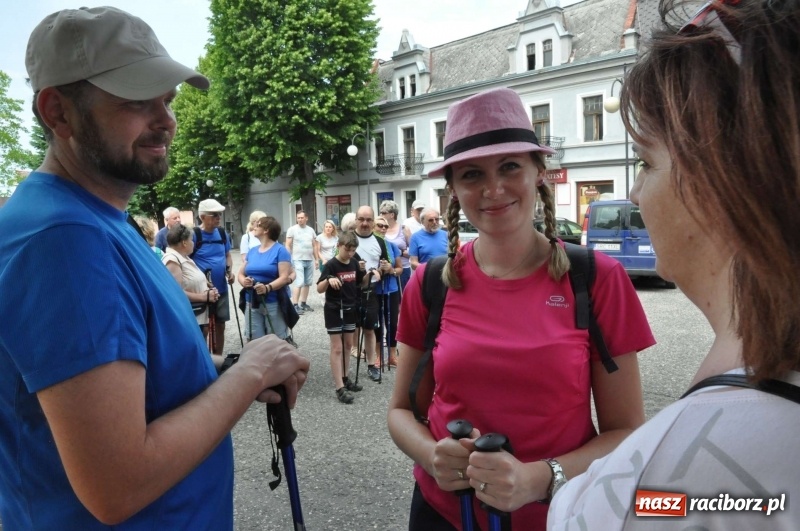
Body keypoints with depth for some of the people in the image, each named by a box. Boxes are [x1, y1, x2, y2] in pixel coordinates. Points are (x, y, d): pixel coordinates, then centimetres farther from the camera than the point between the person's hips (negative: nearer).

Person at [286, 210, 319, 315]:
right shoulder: (292, 229, -2)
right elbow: (288, 245, -3)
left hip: (310, 260, 5)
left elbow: (315, 246, 16)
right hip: (298, 260, -5)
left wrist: (317, 259, 12)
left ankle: (303, 304, 18)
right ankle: (295, 306, -11)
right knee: (299, 283, -13)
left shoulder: (311, 230, 12)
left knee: (307, 283, 9)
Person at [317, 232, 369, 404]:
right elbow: (319, 289, -19)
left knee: (348, 345, 15)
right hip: (334, 310, -6)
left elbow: (362, 283, 15)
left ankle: (345, 379, 29)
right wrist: (329, 280, -38)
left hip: (349, 309, 7)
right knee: (337, 348, -4)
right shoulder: (331, 265, -15)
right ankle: (340, 388, -3)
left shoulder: (354, 264, 3)